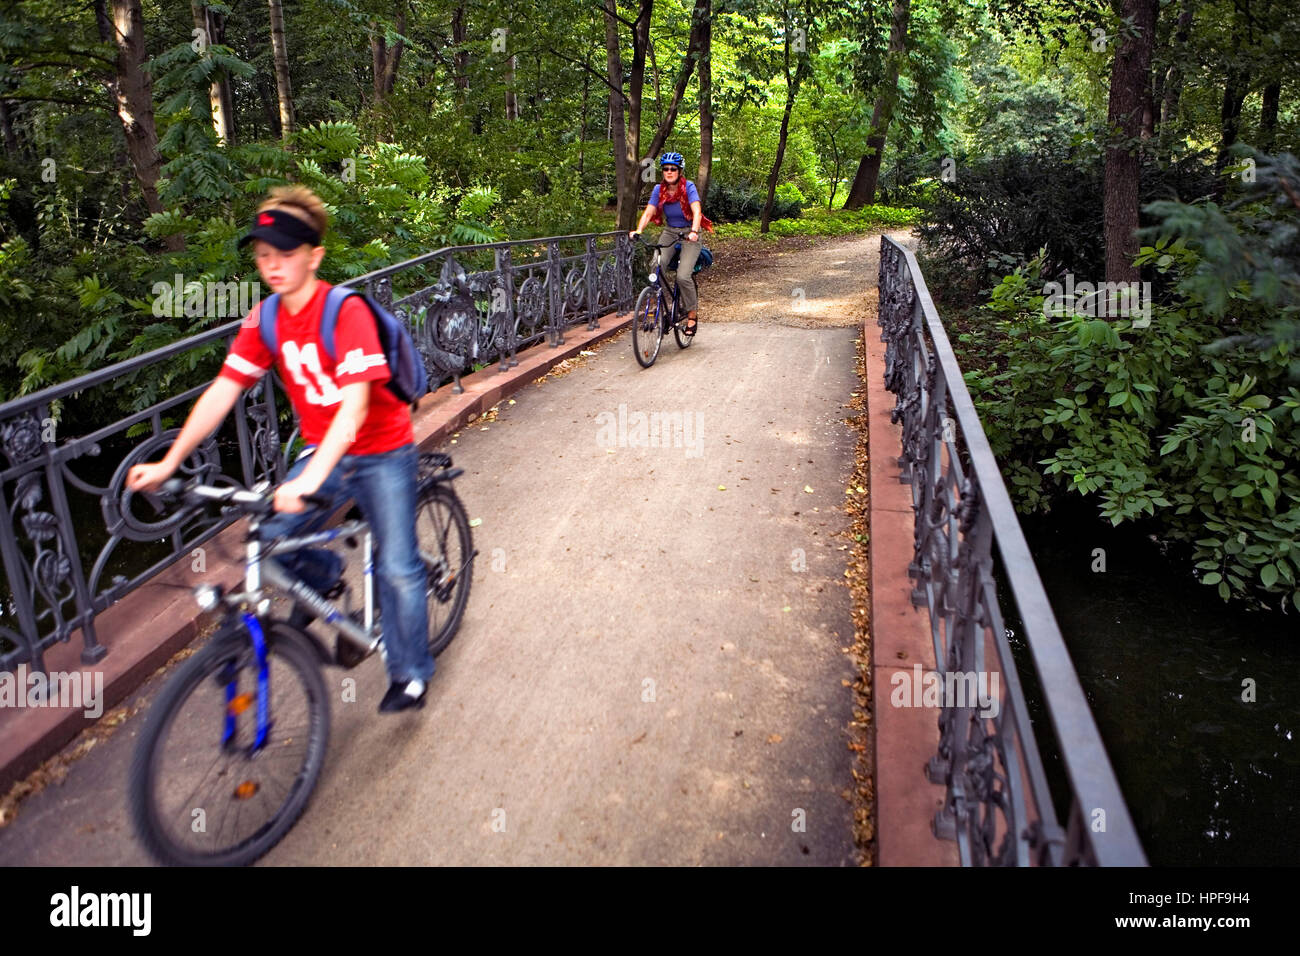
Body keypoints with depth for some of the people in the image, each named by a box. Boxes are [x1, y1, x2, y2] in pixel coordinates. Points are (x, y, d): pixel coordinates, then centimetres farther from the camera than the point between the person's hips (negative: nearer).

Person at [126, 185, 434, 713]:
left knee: (397, 569, -5)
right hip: (322, 452, 6)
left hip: (381, 455, -5)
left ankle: (410, 674, 16)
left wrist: (309, 480, -44)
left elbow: (354, 405, -34)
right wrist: (168, 463, -10)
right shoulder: (264, 320, -4)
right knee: (268, 541, -10)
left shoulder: (347, 312, -24)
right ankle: (329, 577, 22)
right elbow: (222, 392, -3)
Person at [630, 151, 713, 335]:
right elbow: (648, 212, -12)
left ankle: (692, 314, 1)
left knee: (683, 276, -20)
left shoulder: (688, 187, -14)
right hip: (669, 232, 4)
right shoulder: (659, 189, -3)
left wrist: (694, 231, -44)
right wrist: (638, 230, -30)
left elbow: (697, 211, -26)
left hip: (689, 235, -4)